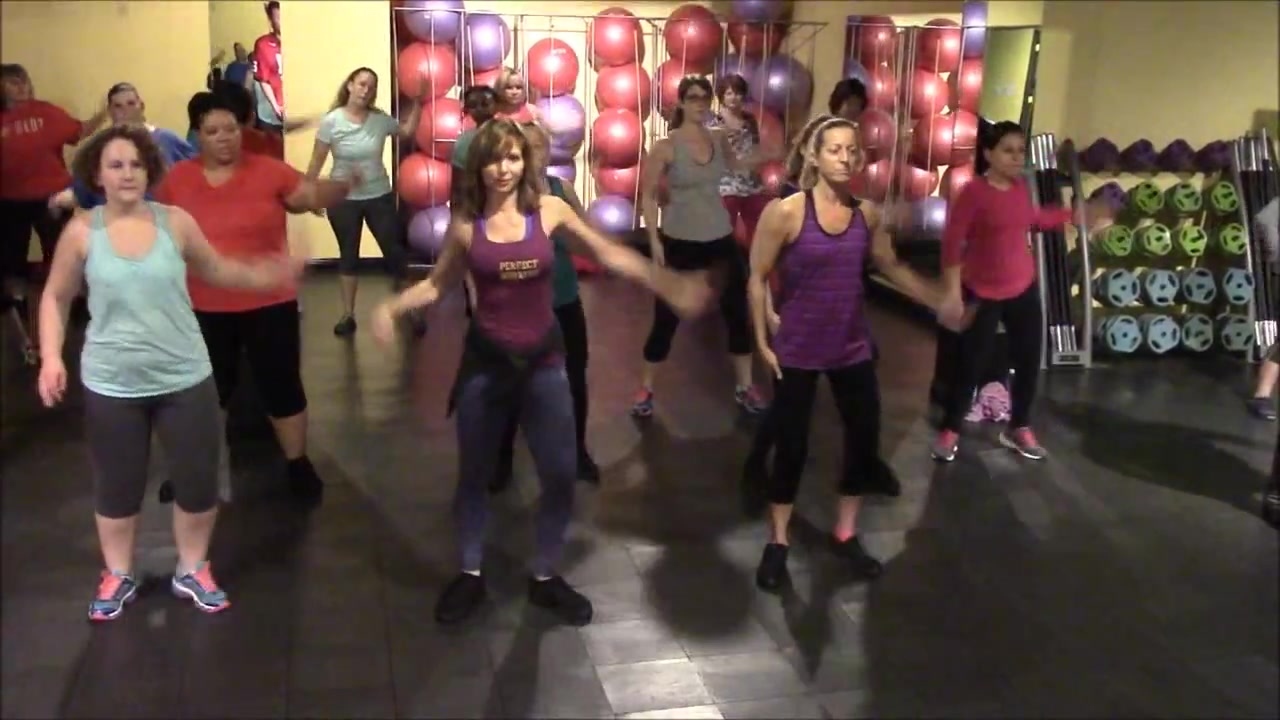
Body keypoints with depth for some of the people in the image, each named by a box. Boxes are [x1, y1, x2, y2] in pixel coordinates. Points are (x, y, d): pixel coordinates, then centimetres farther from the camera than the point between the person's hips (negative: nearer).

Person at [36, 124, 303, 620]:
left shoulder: (176, 222, -6)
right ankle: (118, 576, 37)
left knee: (198, 483, 10)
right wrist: (51, 358, -6)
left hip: (185, 379, 1)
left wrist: (264, 274, -6)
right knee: (117, 486, 14)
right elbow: (56, 297, 4)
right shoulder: (81, 232, -7)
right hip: (112, 385, -1)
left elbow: (215, 270, 10)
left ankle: (192, 571, 33)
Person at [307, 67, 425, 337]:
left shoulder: (380, 120, -5)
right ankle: (348, 314, 21)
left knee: (395, 252, 3)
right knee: (348, 255, 11)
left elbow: (407, 130, 13)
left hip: (379, 197, 1)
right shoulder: (332, 121, -11)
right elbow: (317, 162, -6)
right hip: (343, 199, -1)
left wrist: (417, 102, 1)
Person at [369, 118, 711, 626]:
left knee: (560, 475, 4)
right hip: (485, 361, 0)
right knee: (474, 474, 12)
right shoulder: (465, 223, -5)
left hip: (543, 361, 1)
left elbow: (609, 254, 1)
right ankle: (470, 575, 32)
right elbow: (437, 284, 4)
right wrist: (391, 307, -12)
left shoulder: (549, 210, -6)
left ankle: (545, 577, 27)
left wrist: (667, 284, -4)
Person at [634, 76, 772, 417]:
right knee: (666, 318, 2)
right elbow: (648, 195, -8)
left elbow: (732, 165, 25)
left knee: (738, 312, 8)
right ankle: (645, 389, 20)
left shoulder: (719, 139, 3)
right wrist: (654, 239, -14)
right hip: (679, 242, -4)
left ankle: (744, 387, 24)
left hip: (720, 239, 5)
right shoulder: (666, 146, -12)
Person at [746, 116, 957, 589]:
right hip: (797, 351, -4)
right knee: (792, 447, 4)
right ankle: (778, 542, 25)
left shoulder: (870, 214, -2)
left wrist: (941, 302, 7)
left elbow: (892, 267, 12)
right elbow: (757, 277, -8)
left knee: (865, 441, 11)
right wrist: (762, 340, -9)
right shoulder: (785, 213, -15)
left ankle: (845, 534, 33)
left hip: (853, 349, 4)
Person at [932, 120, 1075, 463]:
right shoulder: (973, 192, -19)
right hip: (982, 294, -6)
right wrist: (953, 294, -25)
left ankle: (1018, 428, 32)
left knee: (1029, 360, 13)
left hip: (1024, 288, 6)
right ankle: (950, 430, 21)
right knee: (970, 365, 1)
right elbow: (951, 243, -20)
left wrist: (1073, 213, 17)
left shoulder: (1021, 186, 0)